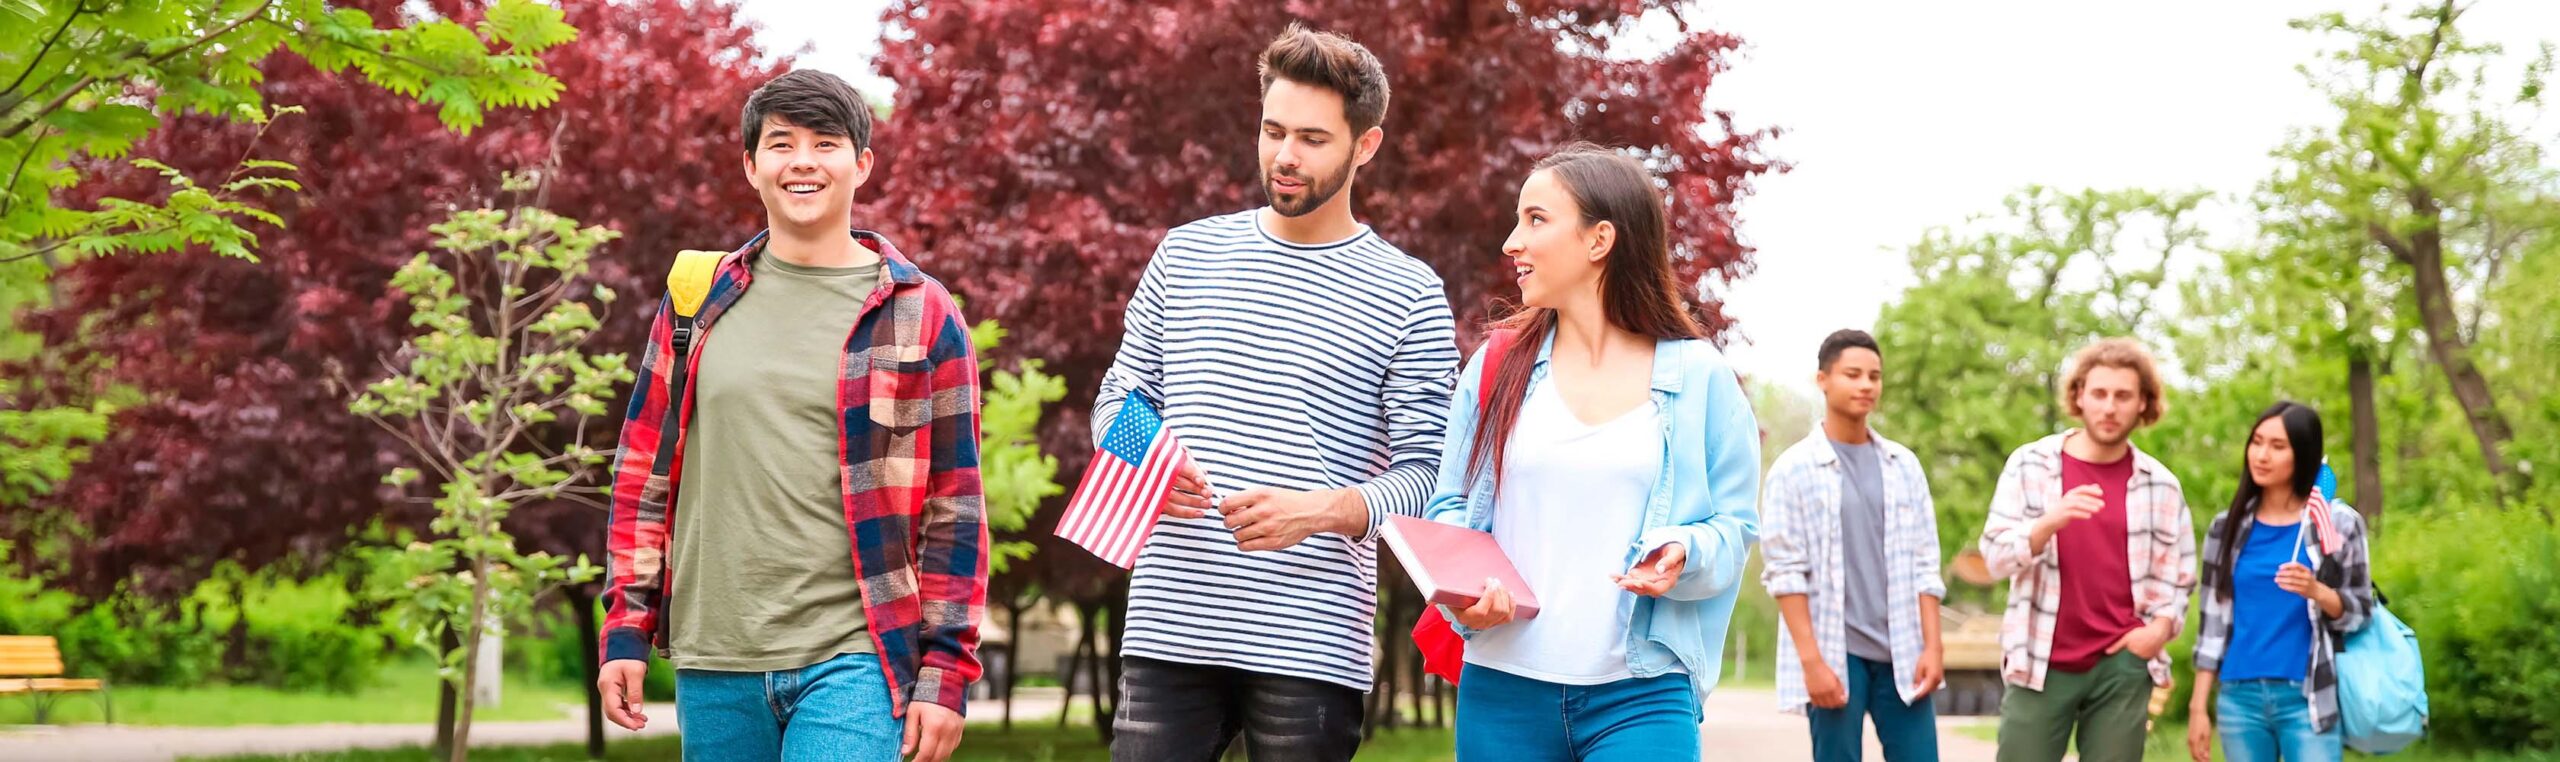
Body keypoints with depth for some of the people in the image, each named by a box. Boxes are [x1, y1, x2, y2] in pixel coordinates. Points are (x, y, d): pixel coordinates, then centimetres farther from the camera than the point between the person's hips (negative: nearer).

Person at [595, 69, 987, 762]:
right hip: (714, 667, 3)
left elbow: (954, 505, 1)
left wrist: (945, 673, -3)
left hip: (853, 661, -3)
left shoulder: (922, 314, 1)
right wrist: (626, 627, 6)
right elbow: (643, 472, 13)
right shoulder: (698, 302, 9)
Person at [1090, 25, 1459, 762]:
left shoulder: (1409, 294, 2)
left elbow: (1424, 473, -1)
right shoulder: (1187, 254, 12)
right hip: (1169, 628, 3)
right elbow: (1116, 399, 17)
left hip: (1310, 644, -2)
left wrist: (1320, 511, -19)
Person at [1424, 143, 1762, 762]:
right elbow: (1450, 508, 12)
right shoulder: (1497, 368, 8)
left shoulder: (1697, 377, 2)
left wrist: (1685, 554, -17)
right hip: (1502, 688, 3)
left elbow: (1735, 525, 5)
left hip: (1641, 695, -2)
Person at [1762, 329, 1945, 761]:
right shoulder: (1794, 469, -1)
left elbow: (1925, 565, 11)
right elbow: (1784, 572, -6)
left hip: (1902, 653, 4)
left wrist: (1932, 646, 2)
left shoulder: (1903, 465, 11)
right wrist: (1812, 660, -13)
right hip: (1835, 654, -4)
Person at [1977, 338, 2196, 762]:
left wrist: (2162, 626, -6)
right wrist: (2050, 522, -25)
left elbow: (2179, 575, 14)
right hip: (2041, 662, -1)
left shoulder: (2160, 485, 6)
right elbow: (1996, 556, -7)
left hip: (2122, 666, 1)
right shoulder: (2030, 464, 1)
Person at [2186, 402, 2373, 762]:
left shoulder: (2339, 523, 1)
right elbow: (2213, 621, 9)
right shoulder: (2228, 527, 8)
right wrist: (2198, 706, 6)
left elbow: (2360, 611, 3)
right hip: (2238, 697, 3)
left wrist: (2316, 591, -18)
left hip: (2308, 700, -3)